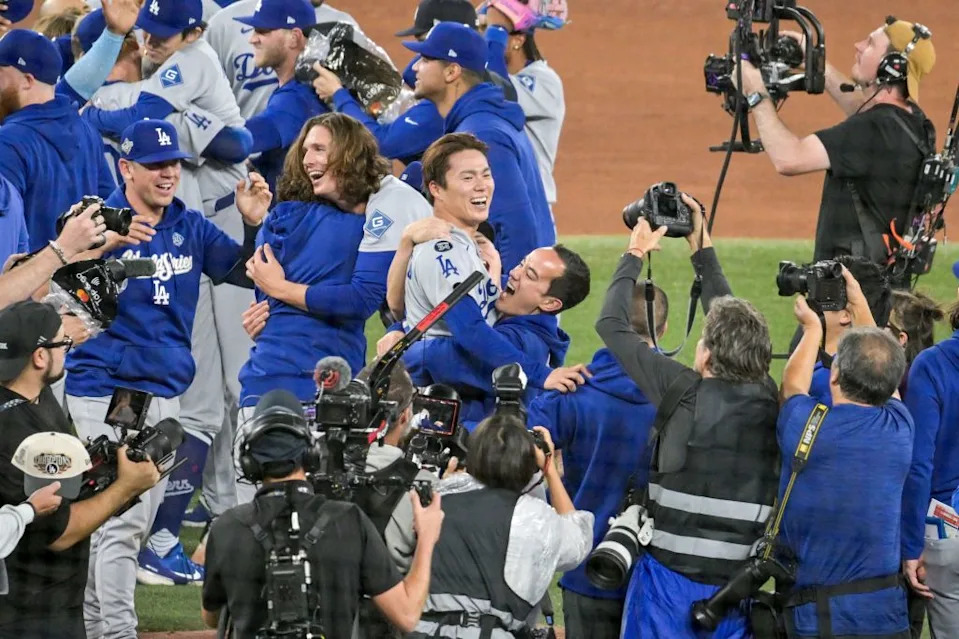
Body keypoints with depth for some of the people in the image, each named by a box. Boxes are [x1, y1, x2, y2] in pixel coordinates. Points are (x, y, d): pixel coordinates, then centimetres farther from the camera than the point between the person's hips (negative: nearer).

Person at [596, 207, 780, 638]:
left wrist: (635, 255, 11)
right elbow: (735, 322, 18)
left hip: (672, 576, -5)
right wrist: (701, 247, 25)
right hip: (739, 583, 5)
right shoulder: (766, 400, 1)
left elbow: (612, 325, -2)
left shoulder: (687, 396, -11)